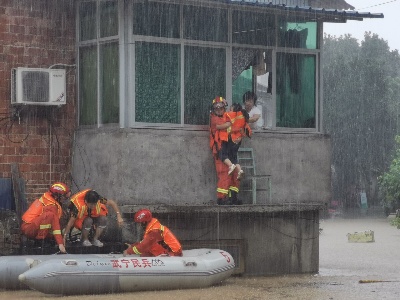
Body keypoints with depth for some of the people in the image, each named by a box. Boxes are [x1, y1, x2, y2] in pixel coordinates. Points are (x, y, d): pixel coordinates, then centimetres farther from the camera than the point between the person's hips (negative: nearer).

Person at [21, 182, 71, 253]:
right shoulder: (51, 206, -19)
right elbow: (55, 224, -25)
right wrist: (60, 244, -29)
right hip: (28, 228, -10)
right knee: (49, 215, -30)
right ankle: (41, 239, -23)